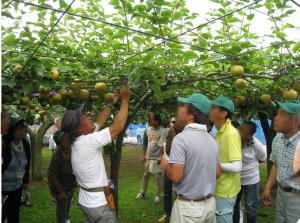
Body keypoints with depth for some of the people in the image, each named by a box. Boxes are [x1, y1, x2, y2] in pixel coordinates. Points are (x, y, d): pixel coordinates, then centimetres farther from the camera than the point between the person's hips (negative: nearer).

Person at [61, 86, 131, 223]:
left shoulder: (77, 141, 1)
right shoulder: (87, 141, -25)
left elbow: (98, 123, 12)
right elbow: (118, 126, -23)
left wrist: (111, 104, 13)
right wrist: (125, 100, -12)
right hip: (98, 203, -9)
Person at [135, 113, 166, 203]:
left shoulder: (162, 131, -13)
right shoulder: (147, 130, 4)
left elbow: (163, 145, -15)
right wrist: (143, 155, 14)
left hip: (158, 158, -5)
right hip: (148, 157, 5)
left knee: (158, 177, 6)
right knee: (145, 175, 16)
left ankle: (158, 195, 22)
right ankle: (142, 192, 31)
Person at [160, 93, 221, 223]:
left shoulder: (181, 138, -21)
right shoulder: (212, 139, 2)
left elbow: (175, 176, -24)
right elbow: (217, 173, 8)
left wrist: (165, 165, -4)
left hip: (188, 206, -6)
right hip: (209, 203, 7)